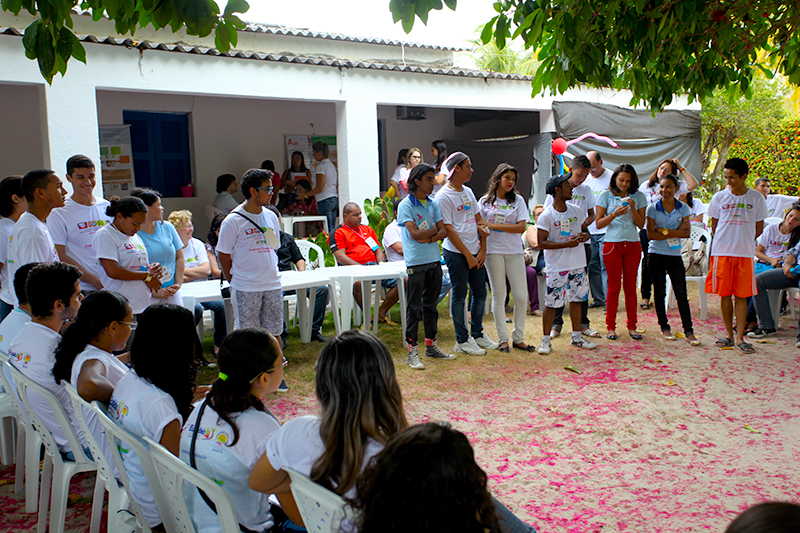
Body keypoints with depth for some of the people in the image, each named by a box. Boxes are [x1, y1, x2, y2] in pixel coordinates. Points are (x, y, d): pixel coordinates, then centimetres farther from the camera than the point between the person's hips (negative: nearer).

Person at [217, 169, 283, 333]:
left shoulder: (271, 217, 10)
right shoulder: (233, 221, -8)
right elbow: (224, 255, -4)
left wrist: (270, 272, 12)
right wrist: (235, 281, -1)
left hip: (272, 285, 5)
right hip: (246, 289, -5)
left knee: (274, 331, 9)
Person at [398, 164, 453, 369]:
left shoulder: (433, 204, 11)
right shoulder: (406, 205, -7)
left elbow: (443, 231, 4)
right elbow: (415, 233, -17)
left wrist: (428, 238, -13)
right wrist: (435, 229, -2)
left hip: (434, 260, 6)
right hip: (416, 262, -6)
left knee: (431, 304, 13)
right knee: (414, 306, -3)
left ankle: (431, 345, 22)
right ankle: (412, 351, 2)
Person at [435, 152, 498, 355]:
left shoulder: (468, 192, 12)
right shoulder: (443, 196, -11)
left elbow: (479, 221, 14)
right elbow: (448, 229, -14)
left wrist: (482, 249, 4)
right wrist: (467, 255, -13)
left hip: (475, 252, 7)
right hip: (456, 253, -7)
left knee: (480, 294, 12)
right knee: (459, 296, 2)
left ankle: (477, 334, 27)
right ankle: (462, 340, 12)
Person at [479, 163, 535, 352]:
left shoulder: (518, 200, 6)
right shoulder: (485, 201, 6)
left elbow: (521, 227, -5)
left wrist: (493, 225, -12)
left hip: (514, 251, 1)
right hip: (493, 251, -1)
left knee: (521, 296, -1)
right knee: (498, 296, 3)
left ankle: (518, 338, 13)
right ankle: (502, 339, 12)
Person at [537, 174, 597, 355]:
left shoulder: (577, 211, 8)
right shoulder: (546, 216, -10)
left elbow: (585, 230, 19)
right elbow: (541, 242, -14)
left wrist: (584, 236, -5)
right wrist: (566, 244, -20)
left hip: (578, 264, 6)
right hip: (557, 267, -6)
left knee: (576, 299, 13)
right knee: (551, 303, -4)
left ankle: (577, 336, 26)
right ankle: (546, 339, 7)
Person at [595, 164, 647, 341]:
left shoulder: (638, 197, 6)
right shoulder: (606, 196, 2)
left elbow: (641, 224, 3)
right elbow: (599, 223, -2)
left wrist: (633, 208, -12)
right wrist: (614, 214, -17)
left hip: (633, 246, 2)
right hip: (612, 244, -2)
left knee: (630, 287, 5)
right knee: (613, 287, 1)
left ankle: (632, 326, 14)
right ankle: (611, 327, 10)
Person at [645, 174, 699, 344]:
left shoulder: (683, 208, 4)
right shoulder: (652, 208, -2)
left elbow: (686, 233, -5)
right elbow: (650, 235, -10)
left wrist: (665, 231, -16)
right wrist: (676, 233, -12)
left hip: (675, 255, 1)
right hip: (656, 254, -1)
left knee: (681, 293, -3)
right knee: (660, 293, 6)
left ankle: (689, 331, 1)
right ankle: (664, 327, 18)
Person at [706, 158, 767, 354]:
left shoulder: (756, 199, 1)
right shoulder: (719, 197, 2)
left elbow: (759, 227, 10)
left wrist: (744, 242, 9)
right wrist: (724, 242, 9)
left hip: (745, 254, -1)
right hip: (721, 253, 1)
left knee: (741, 296, 0)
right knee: (724, 294, 4)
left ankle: (739, 338, 4)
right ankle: (729, 334, 14)